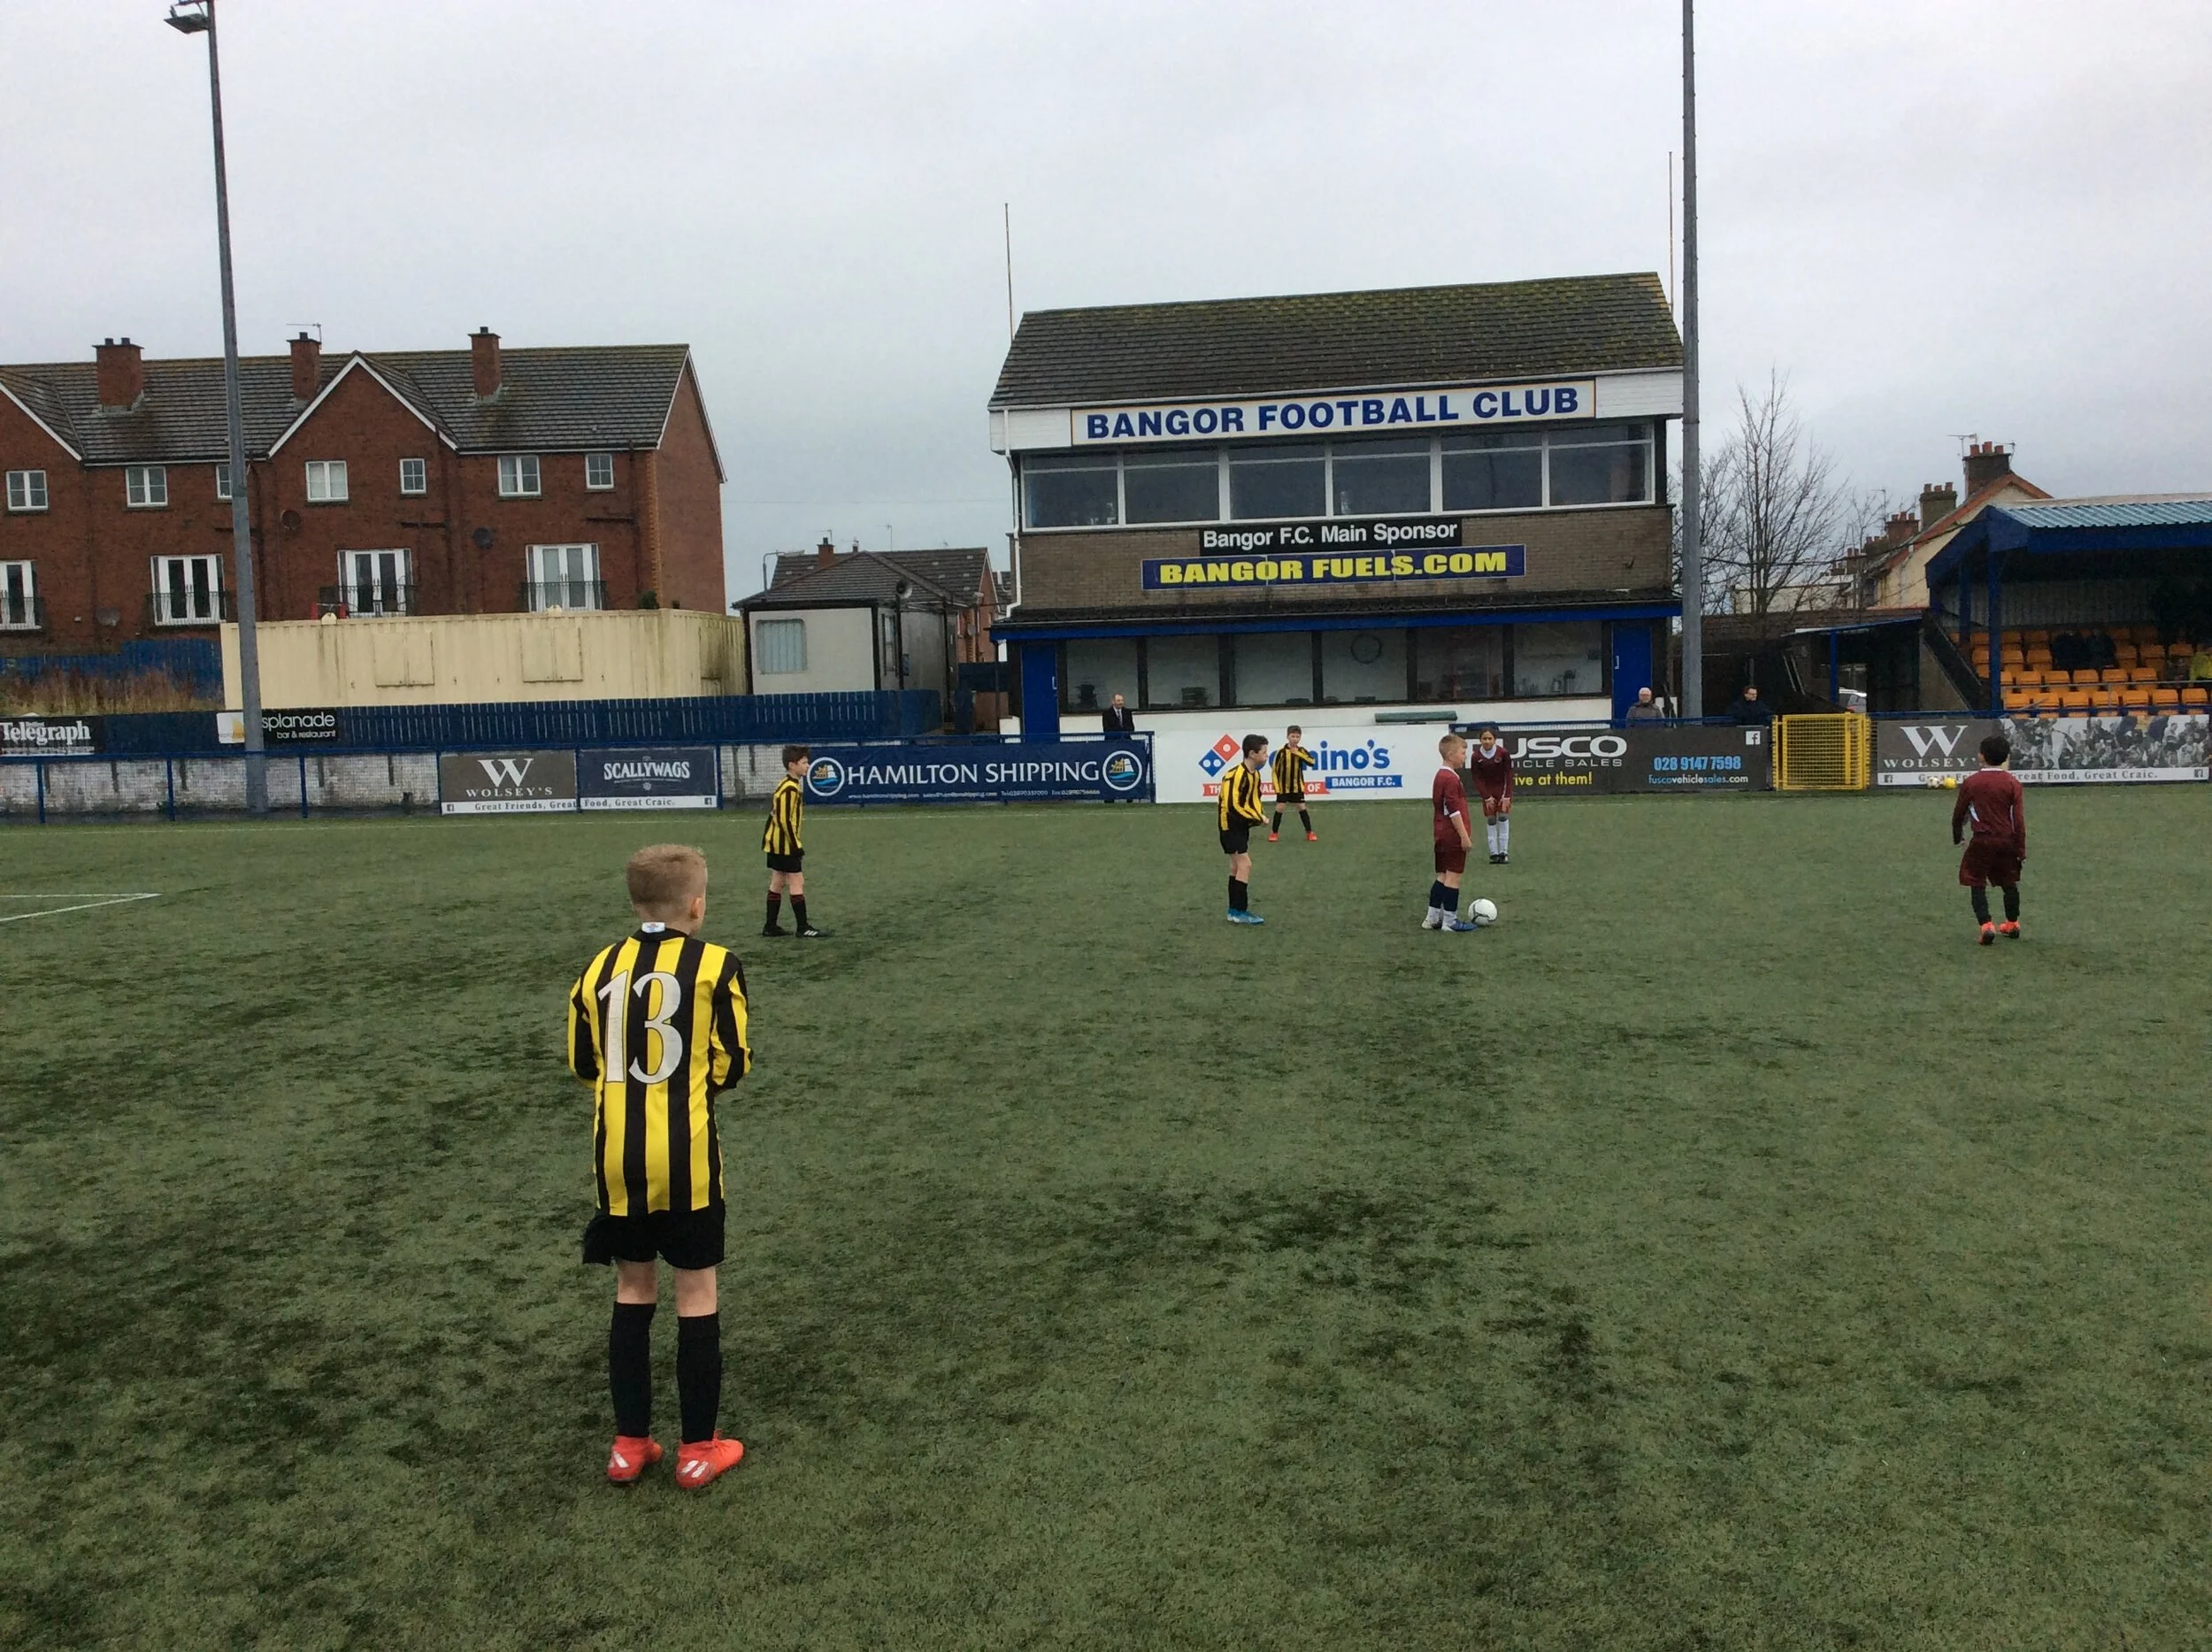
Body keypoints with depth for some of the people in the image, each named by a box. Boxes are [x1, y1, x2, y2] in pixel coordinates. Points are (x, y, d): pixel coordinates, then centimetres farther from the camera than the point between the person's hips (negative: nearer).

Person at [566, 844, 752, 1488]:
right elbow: (732, 1066, -6)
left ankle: (630, 1443, 24)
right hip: (685, 1154, -4)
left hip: (617, 1155, 4)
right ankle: (697, 1449, 17)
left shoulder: (599, 968, 5)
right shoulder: (715, 965, -8)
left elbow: (583, 1065, 11)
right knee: (696, 1294, 8)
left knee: (632, 1291, 17)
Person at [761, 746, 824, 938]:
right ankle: (803, 928, -5)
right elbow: (785, 821, -24)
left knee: (778, 883, 13)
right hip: (784, 844, -10)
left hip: (776, 843, 10)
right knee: (797, 883, -7)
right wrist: (797, 846, -19)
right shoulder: (790, 789, -20)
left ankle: (771, 926, 19)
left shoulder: (786, 785, 12)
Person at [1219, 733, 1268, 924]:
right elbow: (1233, 805, -29)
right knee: (1245, 865, -13)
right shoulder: (1236, 774, -25)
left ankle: (1234, 911, 20)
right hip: (1230, 825, -10)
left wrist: (1260, 815, -5)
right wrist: (1257, 818, -21)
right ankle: (1239, 912, -9)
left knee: (1237, 867, 13)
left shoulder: (1255, 774, 5)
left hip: (1242, 825, 10)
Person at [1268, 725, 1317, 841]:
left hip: (1297, 785, 2)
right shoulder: (1282, 752, -11)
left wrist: (1298, 753, -20)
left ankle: (1309, 833, 9)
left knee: (1302, 807, 2)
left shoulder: (1301, 750, -1)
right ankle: (1273, 833, 8)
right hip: (1283, 786, -2)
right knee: (1279, 808, -3)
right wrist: (1276, 787, -12)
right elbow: (1275, 770, -8)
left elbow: (1312, 762, -16)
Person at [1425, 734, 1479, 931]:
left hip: (1441, 834, 10)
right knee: (1453, 876, -4)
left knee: (1442, 876, 14)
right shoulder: (1451, 779, -16)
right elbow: (1454, 811, -20)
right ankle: (1450, 921, -1)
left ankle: (1433, 918, 16)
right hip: (1454, 836, -10)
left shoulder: (1440, 776, 14)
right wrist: (1465, 836, -18)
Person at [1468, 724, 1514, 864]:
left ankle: (1503, 852, 0)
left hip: (1503, 788, -1)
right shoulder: (1476, 757, -12)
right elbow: (1478, 779, -7)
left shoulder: (1504, 753, -16)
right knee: (1490, 820, 1)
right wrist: (1487, 798, -10)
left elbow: (1509, 774, -11)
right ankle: (1494, 853, 7)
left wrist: (1506, 796, -14)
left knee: (1503, 817, -7)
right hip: (1487, 790, 1)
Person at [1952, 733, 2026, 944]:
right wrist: (2021, 848, 1)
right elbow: (2019, 819, -5)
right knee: (2009, 883, 19)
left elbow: (1959, 813, 4)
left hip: (1982, 841, -2)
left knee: (1977, 884, 4)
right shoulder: (2012, 782, -4)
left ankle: (1986, 925, -11)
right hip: (2007, 840, 2)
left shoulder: (1970, 782, -4)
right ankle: (2012, 924, 33)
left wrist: (1957, 834, 23)